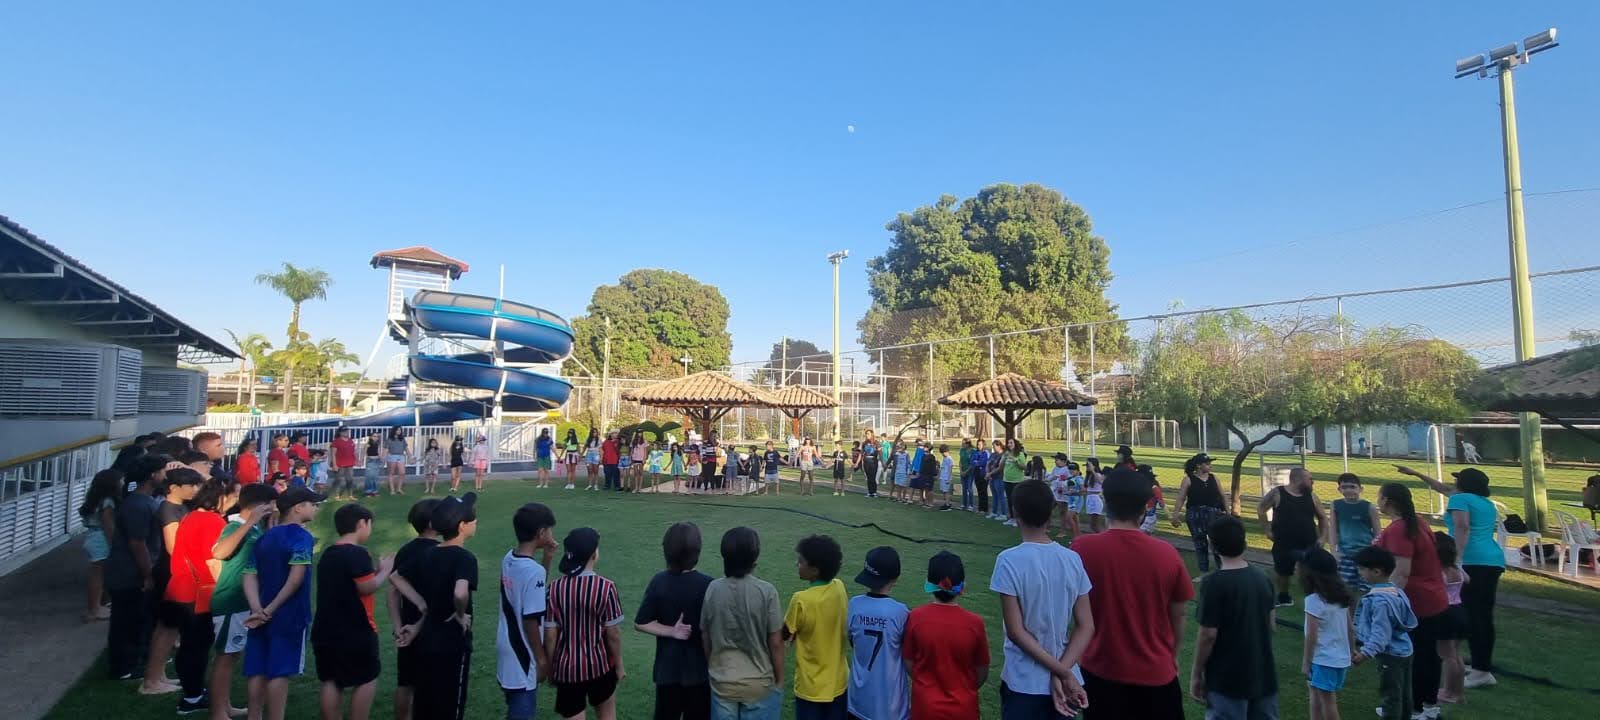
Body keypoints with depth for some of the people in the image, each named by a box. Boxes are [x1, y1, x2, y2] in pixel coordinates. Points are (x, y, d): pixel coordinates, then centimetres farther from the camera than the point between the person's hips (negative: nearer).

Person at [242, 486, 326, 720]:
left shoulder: (265, 537, 12)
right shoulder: (301, 536, -11)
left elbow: (250, 576, 3)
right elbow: (296, 577, -23)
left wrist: (257, 609, -8)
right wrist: (271, 609, -14)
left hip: (263, 616, 7)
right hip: (289, 616, -7)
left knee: (258, 671, 12)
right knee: (279, 673, -1)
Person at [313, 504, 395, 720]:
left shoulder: (327, 554, 11)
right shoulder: (358, 553, -17)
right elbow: (367, 587, -20)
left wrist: (375, 569, 15)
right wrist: (385, 570, -5)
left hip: (325, 630, 8)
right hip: (356, 631, -8)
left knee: (331, 681, 13)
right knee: (366, 680, 5)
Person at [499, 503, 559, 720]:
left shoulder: (509, 558, -3)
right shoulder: (534, 570, -27)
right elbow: (530, 620, -23)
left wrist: (546, 558, 3)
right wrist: (542, 658, -12)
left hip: (507, 647, 8)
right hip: (523, 654, -8)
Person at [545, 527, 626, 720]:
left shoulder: (555, 588, -12)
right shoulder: (606, 587, -18)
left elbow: (550, 635, -6)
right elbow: (613, 634, -11)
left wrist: (550, 667, 9)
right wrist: (619, 665, 4)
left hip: (567, 667, 1)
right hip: (600, 664, -1)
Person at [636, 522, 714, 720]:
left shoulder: (658, 582, -7)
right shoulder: (707, 585, -19)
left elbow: (640, 623, -6)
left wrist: (671, 631, -8)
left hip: (667, 667, 3)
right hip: (698, 668, -3)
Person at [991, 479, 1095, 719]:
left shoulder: (1009, 560, -17)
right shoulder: (1073, 559, -4)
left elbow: (1016, 631, -17)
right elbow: (1086, 626, -4)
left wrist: (1062, 672, -11)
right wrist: (1061, 672, -9)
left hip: (1024, 683, -4)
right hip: (1065, 680, 4)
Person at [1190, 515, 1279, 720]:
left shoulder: (1214, 583, -18)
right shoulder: (1262, 579, 3)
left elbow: (1208, 635, -18)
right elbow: (1270, 625, 12)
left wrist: (1196, 674, -7)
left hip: (1227, 679, -7)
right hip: (1264, 675, 7)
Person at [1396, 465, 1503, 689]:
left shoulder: (1459, 498, 1)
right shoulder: (1488, 503, 25)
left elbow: (1462, 527, -17)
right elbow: (1445, 489, 39)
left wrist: (1457, 560, -24)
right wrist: (1416, 474, 47)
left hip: (1472, 561, -8)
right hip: (1495, 559, 8)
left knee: (1471, 615, -8)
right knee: (1485, 615, 13)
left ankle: (1482, 670, -10)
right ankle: (1485, 665, 21)